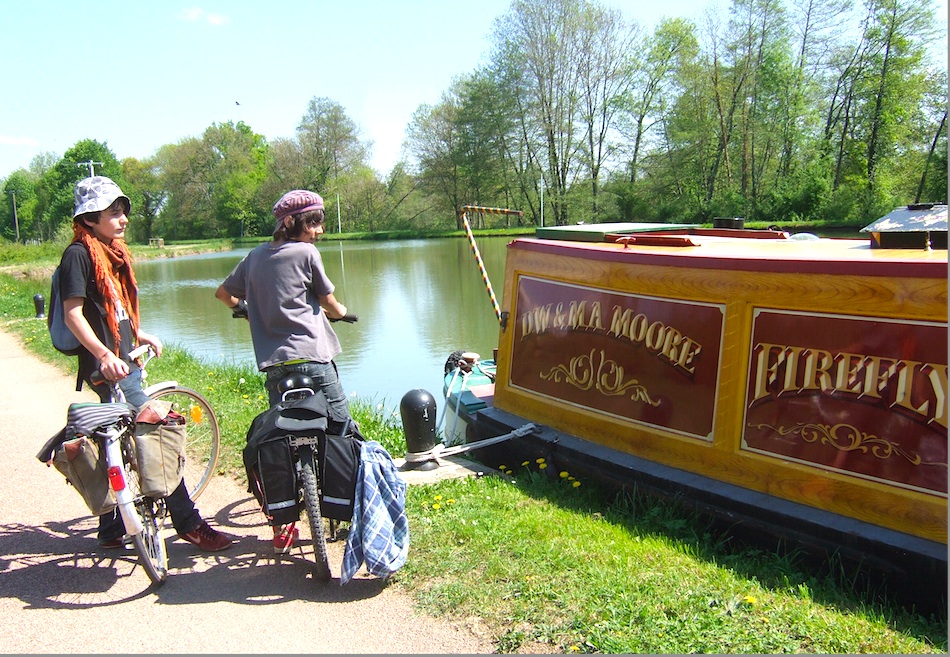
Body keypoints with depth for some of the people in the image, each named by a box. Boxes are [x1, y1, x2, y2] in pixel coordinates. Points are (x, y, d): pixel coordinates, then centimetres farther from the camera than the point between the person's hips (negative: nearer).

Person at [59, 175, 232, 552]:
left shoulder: (113, 252, 16)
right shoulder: (79, 254, -11)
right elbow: (73, 313, -18)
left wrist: (138, 334, 23)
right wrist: (104, 355, -27)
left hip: (124, 362, 10)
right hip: (108, 366, -10)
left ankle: (111, 531, 27)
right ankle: (188, 523, 1)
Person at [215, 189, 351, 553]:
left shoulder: (255, 256, 14)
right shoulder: (306, 253, -2)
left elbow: (223, 292, 25)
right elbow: (330, 304, 6)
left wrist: (245, 309, 43)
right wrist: (342, 313, 28)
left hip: (274, 363, 6)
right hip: (312, 357, -6)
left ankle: (281, 527, 16)